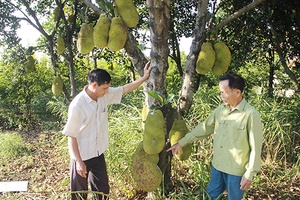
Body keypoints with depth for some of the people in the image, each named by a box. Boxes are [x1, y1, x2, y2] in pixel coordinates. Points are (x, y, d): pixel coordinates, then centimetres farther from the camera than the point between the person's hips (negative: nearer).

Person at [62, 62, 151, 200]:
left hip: (98, 154, 6)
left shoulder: (104, 95, -7)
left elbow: (125, 89, 6)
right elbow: (71, 136, -21)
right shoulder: (77, 105, -25)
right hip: (82, 156, -6)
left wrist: (144, 77, 2)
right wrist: (79, 161, -21)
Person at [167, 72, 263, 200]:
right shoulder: (220, 109, 1)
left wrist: (249, 174, -13)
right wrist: (181, 142, 7)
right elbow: (204, 128, 9)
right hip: (217, 166, 6)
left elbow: (255, 147, -14)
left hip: (237, 171, -6)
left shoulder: (251, 114, -18)